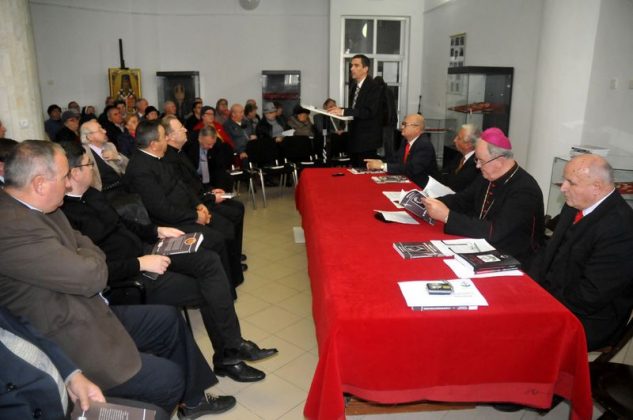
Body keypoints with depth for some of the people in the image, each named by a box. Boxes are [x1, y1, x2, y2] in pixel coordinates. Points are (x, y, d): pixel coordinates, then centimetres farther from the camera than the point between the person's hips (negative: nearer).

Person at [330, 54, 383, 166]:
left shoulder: (374, 87, -14)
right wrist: (340, 110, -1)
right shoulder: (353, 86, 12)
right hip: (354, 137, 8)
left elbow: (369, 112, -24)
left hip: (367, 139, -8)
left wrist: (344, 111, -27)